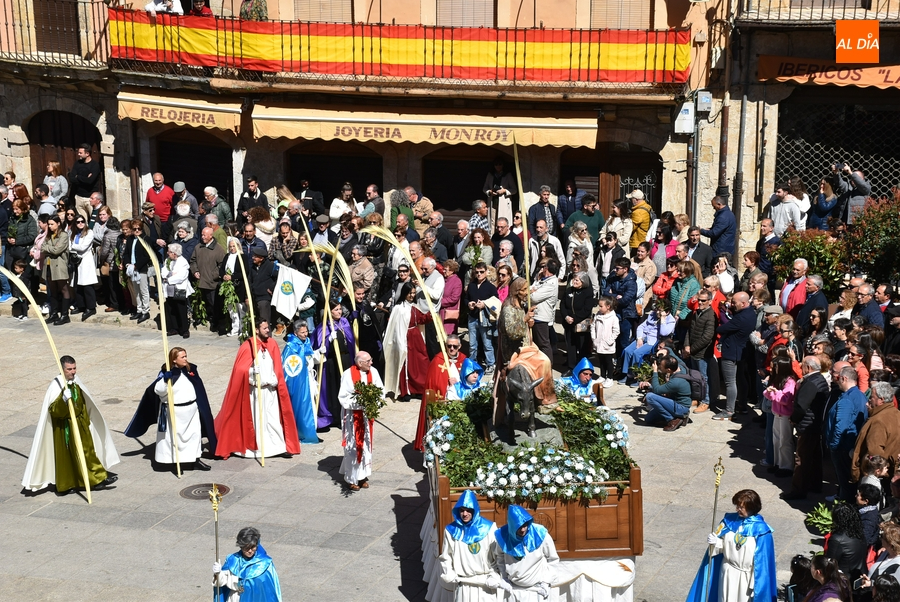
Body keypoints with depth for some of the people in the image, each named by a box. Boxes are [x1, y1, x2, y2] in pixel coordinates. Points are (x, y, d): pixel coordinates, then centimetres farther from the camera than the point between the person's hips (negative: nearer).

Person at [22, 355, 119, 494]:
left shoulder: (76, 382, 1)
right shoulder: (56, 386, -20)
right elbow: (52, 410, -27)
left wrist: (86, 420, 20)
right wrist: (63, 399, -43)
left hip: (80, 424, 7)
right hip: (64, 427, -7)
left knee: (86, 451, 12)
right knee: (65, 455, 3)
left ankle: (97, 479, 21)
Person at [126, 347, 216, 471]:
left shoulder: (190, 369, 3)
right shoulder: (166, 373, -13)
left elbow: (199, 388, 16)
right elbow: (158, 390, -23)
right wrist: (165, 380, -38)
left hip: (191, 410, 6)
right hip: (174, 412, -6)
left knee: (195, 434, 8)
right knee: (171, 436, 3)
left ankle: (196, 459, 16)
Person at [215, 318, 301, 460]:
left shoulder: (272, 344, 5)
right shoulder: (247, 346, -9)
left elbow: (277, 368, 9)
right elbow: (240, 369, -11)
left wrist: (274, 380, -3)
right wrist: (253, 371, -25)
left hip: (270, 390, 4)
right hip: (254, 390, -4)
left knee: (274, 418, 4)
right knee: (255, 419, 5)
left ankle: (279, 446, 8)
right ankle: (254, 448, 14)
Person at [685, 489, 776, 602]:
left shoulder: (760, 529, -16)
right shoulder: (729, 520, -4)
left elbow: (762, 559, -13)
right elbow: (722, 544, 4)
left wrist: (757, 584, -13)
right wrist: (715, 542, -20)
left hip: (747, 576, -4)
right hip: (728, 572, 4)